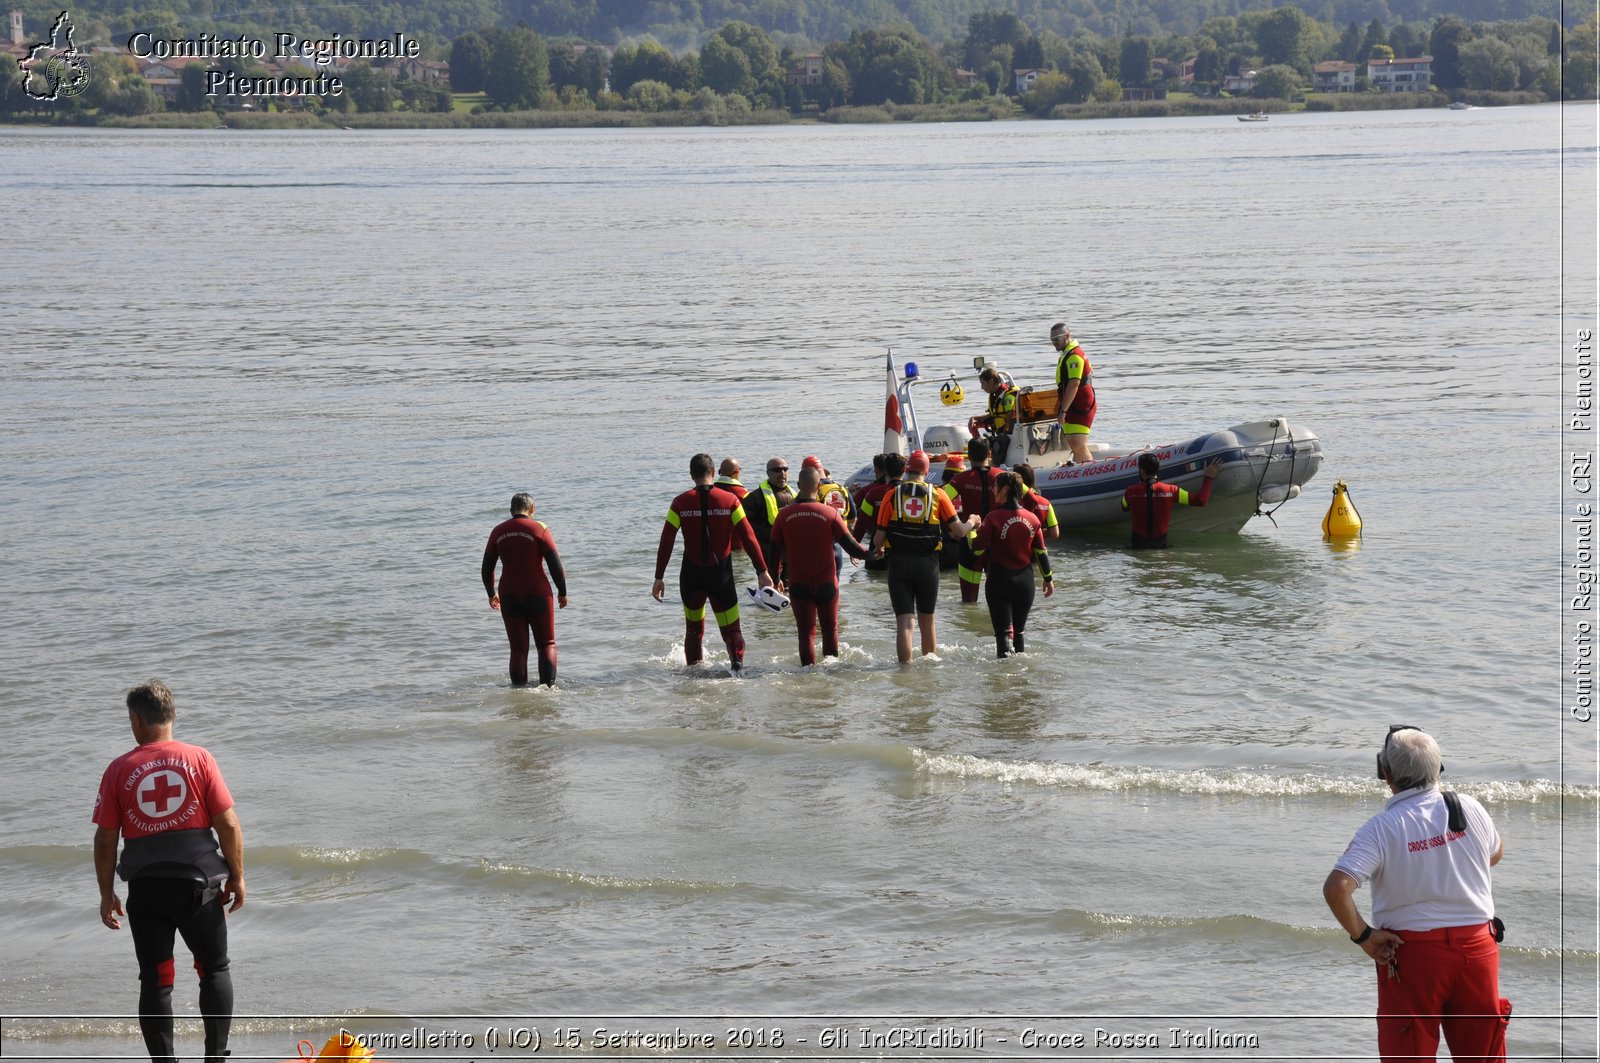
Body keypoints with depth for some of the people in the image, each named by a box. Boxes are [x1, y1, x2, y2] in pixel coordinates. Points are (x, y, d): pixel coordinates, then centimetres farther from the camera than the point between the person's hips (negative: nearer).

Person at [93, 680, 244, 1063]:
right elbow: (228, 824, -6)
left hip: (145, 888, 0)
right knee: (214, 969, 15)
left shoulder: (120, 769, -1)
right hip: (198, 884, 0)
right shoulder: (199, 759, -3)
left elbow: (105, 839, -1)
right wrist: (237, 877, 5)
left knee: (155, 981, 7)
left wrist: (107, 893, 9)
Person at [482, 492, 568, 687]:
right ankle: (548, 686, -2)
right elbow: (555, 564, -8)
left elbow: (487, 568, 11)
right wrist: (562, 592, 4)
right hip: (537, 595, -3)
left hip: (509, 597, 3)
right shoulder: (539, 529, -5)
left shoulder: (498, 532, 6)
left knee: (518, 648, 8)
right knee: (547, 644, 9)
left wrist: (491, 594, 25)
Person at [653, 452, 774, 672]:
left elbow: (666, 542, -4)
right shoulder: (729, 501, -4)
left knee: (694, 628, 21)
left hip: (691, 575, 1)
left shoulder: (680, 503, -3)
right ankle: (737, 661, -23)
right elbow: (748, 538, -7)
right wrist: (762, 572, -4)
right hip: (721, 574, -1)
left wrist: (659, 578, 1)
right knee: (731, 629, 2)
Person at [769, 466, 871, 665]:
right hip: (827, 582, 0)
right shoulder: (830, 513, -10)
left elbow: (774, 552, 1)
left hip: (798, 584, 0)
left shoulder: (784, 515, -5)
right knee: (830, 629, 16)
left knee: (806, 633, 3)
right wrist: (870, 553, 11)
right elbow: (851, 546, -8)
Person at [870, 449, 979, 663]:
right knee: (927, 620, 18)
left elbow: (879, 538, -3)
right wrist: (971, 522, 22)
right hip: (928, 563, 1)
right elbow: (959, 531, 0)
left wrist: (878, 547, 21)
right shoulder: (938, 496, 0)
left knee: (904, 622, -4)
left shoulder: (891, 496, -2)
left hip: (898, 563, -1)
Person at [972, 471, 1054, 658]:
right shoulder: (1032, 519, 0)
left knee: (1003, 632, -5)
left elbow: (978, 549, -12)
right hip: (1025, 582, 4)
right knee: (1018, 631, 19)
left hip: (999, 581, -4)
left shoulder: (994, 517, -14)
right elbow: (1041, 552, 6)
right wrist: (1048, 578, 18)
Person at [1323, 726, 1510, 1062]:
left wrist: (1362, 936, -13)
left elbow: (1336, 888, -25)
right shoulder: (1469, 809, -4)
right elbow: (1495, 854, 18)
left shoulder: (1381, 828, -14)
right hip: (1476, 946, 3)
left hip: (1411, 951, -3)